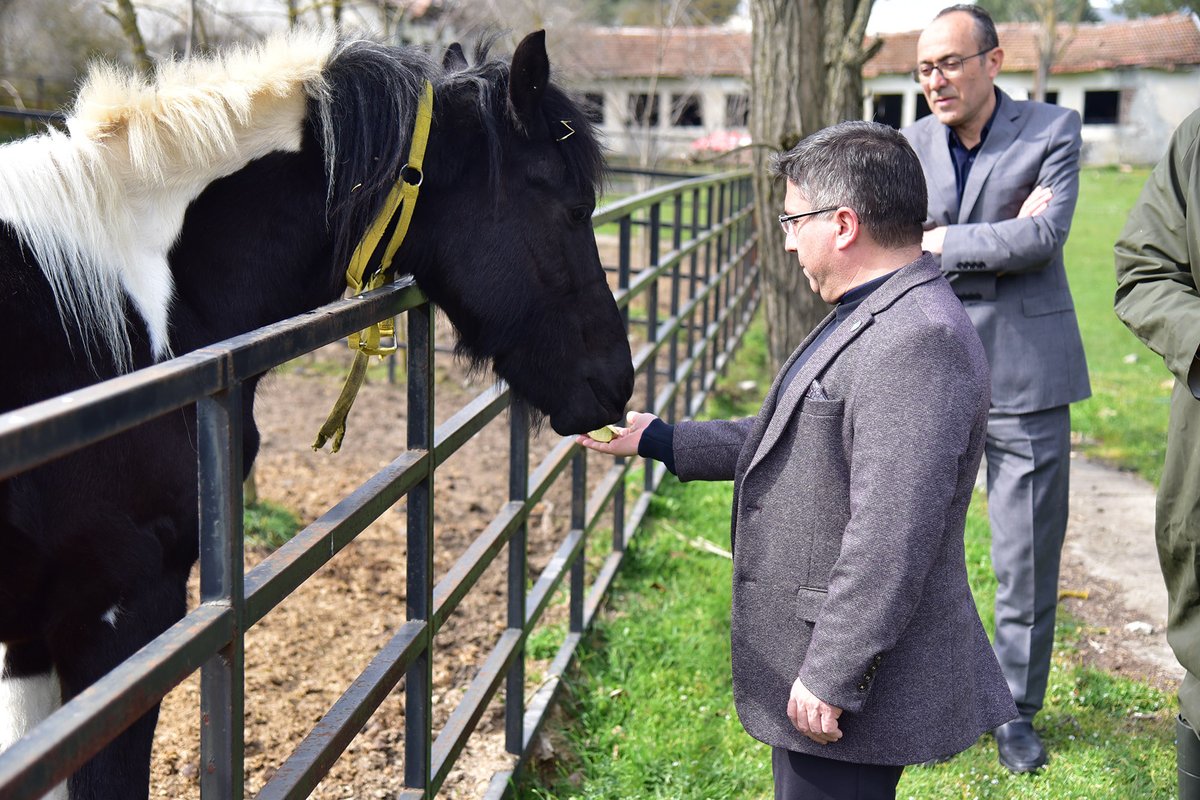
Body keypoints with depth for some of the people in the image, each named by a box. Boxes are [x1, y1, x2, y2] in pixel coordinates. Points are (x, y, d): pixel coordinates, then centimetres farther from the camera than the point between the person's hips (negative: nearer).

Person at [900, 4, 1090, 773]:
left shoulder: (1052, 131, -3)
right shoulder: (913, 145, 6)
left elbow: (1043, 235, -17)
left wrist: (942, 241, -11)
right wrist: (996, 238, -12)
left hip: (1023, 373, -3)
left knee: (1027, 558, 5)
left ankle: (1017, 710, 21)